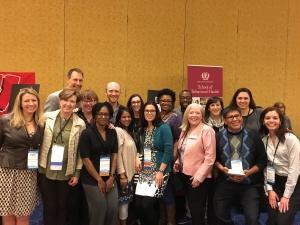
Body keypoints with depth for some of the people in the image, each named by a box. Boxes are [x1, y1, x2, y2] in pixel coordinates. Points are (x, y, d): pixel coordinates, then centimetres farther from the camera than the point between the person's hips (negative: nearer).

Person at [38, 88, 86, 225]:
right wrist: (37, 165, 0)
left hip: (66, 173, 0)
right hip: (46, 170, 0)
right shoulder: (48, 117, -2)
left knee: (62, 206, 14)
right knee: (49, 206, 9)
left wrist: (77, 173, -2)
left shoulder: (80, 124, -3)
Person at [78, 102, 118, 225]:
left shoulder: (113, 133, 6)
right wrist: (99, 179, -11)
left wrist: (111, 177, -4)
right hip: (92, 180, -4)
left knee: (113, 209, 1)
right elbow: (85, 159, -11)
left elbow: (114, 155, 6)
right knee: (99, 211, 1)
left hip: (109, 178, 4)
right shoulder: (87, 133, -9)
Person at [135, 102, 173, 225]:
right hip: (144, 172, 5)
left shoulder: (164, 128, -5)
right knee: (138, 204, -1)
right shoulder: (142, 129, 12)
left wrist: (160, 171, -18)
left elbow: (168, 150, -13)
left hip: (158, 172, -5)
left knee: (148, 204, -12)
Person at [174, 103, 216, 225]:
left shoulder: (206, 130, -13)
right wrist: (178, 162, 2)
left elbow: (210, 156, -18)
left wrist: (199, 176, -19)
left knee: (197, 210, 1)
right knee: (191, 207, 17)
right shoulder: (185, 130, 11)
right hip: (186, 174, 7)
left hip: (199, 178, -7)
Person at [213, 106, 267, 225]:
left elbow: (262, 161, 2)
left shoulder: (253, 136, -1)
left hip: (248, 185, -1)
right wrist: (221, 168, -9)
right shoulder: (219, 137, 2)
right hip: (225, 184, 2)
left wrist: (249, 172, -12)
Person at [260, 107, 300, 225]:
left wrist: (286, 196, -15)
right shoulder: (264, 140, 2)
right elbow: (267, 166, 4)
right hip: (277, 182, 5)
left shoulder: (290, 139, -15)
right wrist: (270, 190, -4)